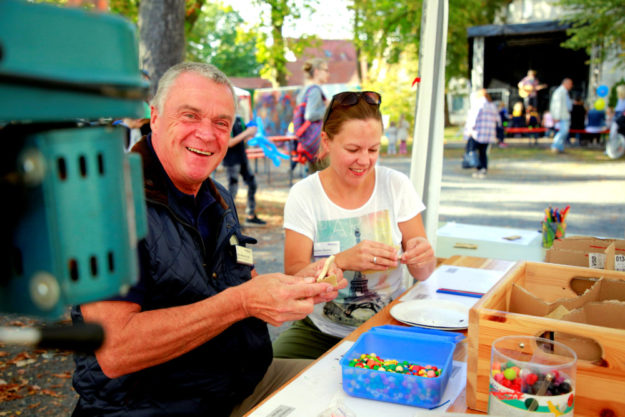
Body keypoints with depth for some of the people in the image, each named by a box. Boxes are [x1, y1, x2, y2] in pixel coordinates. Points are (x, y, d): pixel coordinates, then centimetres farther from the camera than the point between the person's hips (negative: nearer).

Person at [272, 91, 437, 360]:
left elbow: (422, 274, 1)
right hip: (322, 332, 0)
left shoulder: (396, 186, -2)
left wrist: (422, 255, -23)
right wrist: (343, 261, -31)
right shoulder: (304, 195, -6)